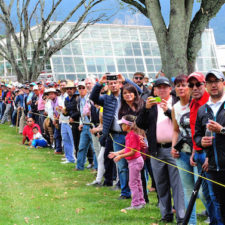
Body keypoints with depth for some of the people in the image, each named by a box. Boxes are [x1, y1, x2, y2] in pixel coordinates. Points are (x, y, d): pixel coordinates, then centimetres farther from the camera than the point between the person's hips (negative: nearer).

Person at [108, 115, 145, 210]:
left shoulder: (133, 135, -22)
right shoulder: (129, 135, 8)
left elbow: (133, 152, -22)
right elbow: (127, 149, 15)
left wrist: (121, 156, -19)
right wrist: (117, 153, 14)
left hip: (135, 161, -10)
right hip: (133, 161, 10)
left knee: (133, 183, -3)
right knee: (137, 182, 17)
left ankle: (135, 204, 3)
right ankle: (141, 201, 26)